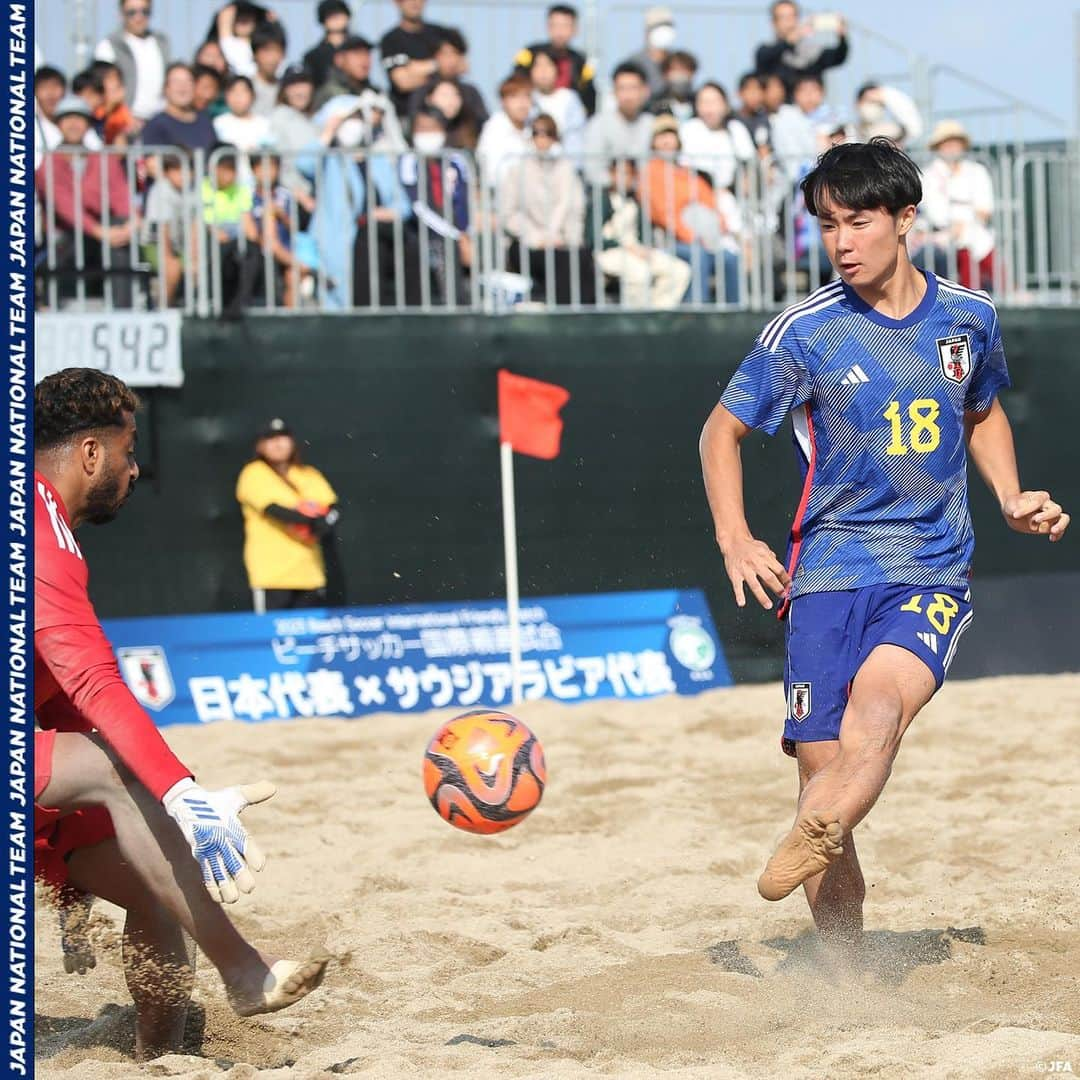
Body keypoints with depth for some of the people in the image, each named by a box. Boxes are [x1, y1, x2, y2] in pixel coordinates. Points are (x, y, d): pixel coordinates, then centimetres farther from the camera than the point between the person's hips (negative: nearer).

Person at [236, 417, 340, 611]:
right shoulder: (254, 474, 2)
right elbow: (273, 508, -14)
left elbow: (331, 507, 4)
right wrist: (310, 520, -25)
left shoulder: (309, 475, 18)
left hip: (309, 572, 5)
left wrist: (326, 520, -19)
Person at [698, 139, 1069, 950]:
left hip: (933, 572, 1)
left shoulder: (969, 317, 5)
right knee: (822, 764, -5)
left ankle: (812, 847, -45)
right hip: (830, 570, -1)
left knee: (878, 703, -30)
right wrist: (735, 539, -7)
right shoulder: (805, 333, -2)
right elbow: (723, 431, 7)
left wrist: (1011, 496, 10)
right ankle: (844, 968, 5)